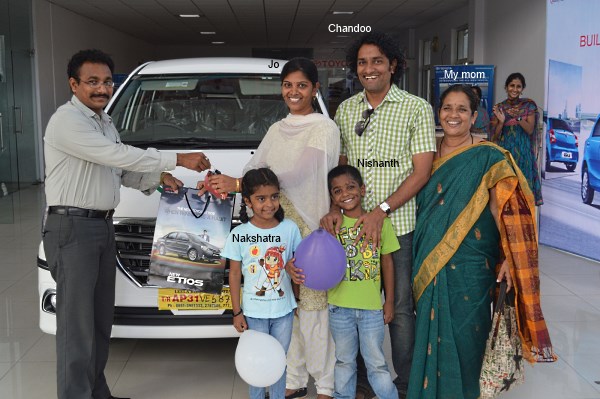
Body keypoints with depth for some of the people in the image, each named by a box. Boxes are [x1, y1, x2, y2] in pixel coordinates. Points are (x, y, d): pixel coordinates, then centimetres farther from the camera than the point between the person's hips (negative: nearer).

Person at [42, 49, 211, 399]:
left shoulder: (106, 123, 16)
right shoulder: (67, 120, -14)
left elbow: (120, 170, 24)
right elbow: (119, 156, -22)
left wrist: (157, 178, 6)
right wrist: (177, 159, -20)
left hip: (104, 227, 9)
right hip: (72, 228, -9)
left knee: (101, 320, 14)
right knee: (77, 323, -6)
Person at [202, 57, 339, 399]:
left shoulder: (325, 128, -4)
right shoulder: (278, 130, 17)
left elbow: (299, 173, -18)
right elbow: (256, 169, 9)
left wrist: (237, 185, -25)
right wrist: (224, 185, -14)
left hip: (311, 228, -6)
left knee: (313, 309, -4)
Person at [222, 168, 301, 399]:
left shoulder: (290, 228, -6)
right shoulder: (239, 235, -10)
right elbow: (234, 275, -3)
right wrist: (237, 312, -3)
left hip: (284, 310, 1)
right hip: (254, 312, -1)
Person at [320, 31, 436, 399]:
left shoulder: (416, 108, -3)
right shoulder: (346, 110, 10)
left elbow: (422, 171, -7)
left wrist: (382, 210, -16)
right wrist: (336, 208, -6)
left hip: (399, 224, -3)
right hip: (352, 225, 4)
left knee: (400, 308, 6)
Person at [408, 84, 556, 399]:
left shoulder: (488, 158, -6)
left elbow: (505, 210, -10)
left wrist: (509, 258, -18)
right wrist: (421, 261, 11)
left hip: (469, 266, -4)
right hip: (429, 266, 4)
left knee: (463, 335, 3)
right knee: (432, 333, 12)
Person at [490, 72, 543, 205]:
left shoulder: (529, 105, 2)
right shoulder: (499, 108, 4)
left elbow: (530, 130, -5)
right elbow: (494, 136, 3)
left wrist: (518, 117, -19)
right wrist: (501, 121, -15)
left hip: (522, 152, -1)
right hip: (504, 151, 1)